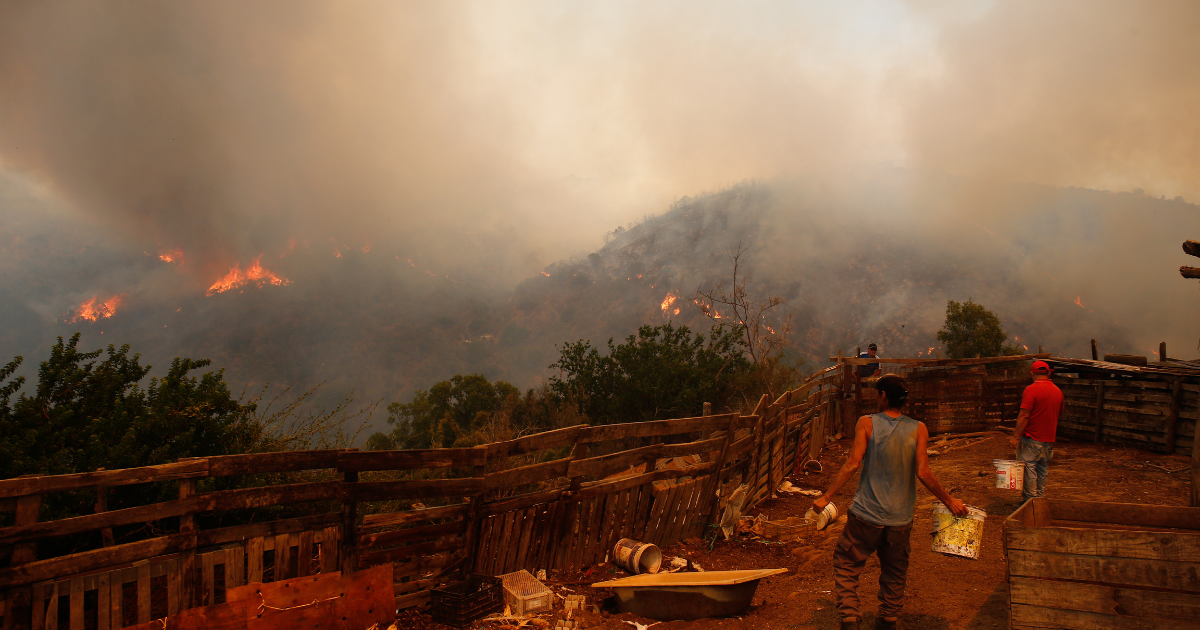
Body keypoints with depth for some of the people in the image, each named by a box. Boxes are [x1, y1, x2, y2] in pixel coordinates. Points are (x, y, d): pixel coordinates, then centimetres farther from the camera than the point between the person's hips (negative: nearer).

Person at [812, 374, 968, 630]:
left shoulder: (867, 423, -8)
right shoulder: (918, 429, -3)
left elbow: (853, 463, -14)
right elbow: (923, 472, -8)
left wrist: (826, 497, -9)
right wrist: (949, 501, 5)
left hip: (866, 516, -2)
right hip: (900, 519, 3)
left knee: (846, 564, 11)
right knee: (894, 573, 19)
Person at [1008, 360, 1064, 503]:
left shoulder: (1031, 389, -15)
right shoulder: (1058, 391, 7)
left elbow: (1024, 416, -19)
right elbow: (1060, 413, 19)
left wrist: (1015, 437, -16)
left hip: (1031, 437, -7)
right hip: (1049, 438, 7)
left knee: (1028, 467, 0)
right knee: (1042, 469, 15)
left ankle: (1030, 497, 2)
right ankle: (1041, 497, 21)